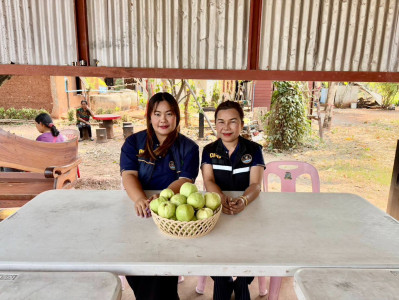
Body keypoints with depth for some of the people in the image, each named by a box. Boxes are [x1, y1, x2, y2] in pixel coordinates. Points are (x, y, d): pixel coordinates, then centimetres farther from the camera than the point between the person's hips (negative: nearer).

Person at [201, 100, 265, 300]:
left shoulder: (254, 150, -3)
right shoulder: (209, 150, 0)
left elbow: (255, 184, -13)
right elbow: (208, 181, -11)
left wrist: (243, 201, -37)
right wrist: (221, 199, -34)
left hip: (247, 207, 0)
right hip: (217, 207, 1)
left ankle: (242, 283, 14)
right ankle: (223, 282, 14)